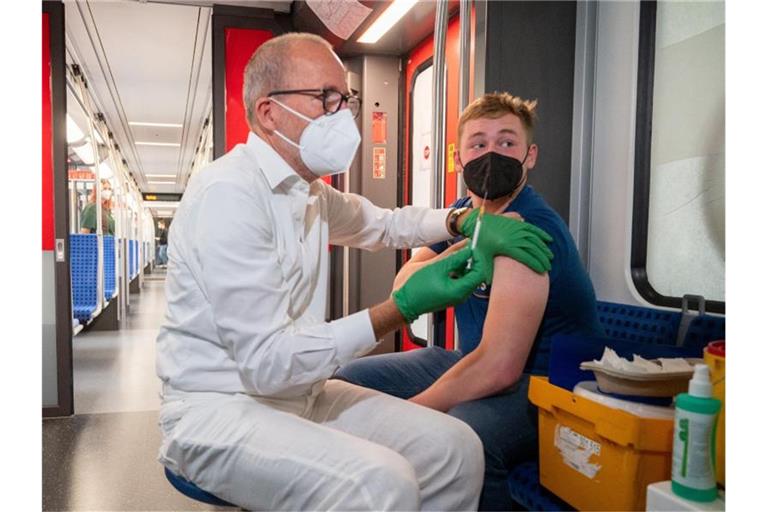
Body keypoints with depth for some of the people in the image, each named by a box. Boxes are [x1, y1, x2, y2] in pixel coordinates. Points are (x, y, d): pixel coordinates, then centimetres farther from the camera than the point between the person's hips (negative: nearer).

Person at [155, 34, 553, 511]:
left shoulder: (309, 190, 6)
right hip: (220, 410, -8)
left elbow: (383, 222, 25)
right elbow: (267, 362, -25)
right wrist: (404, 307, -24)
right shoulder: (229, 192, -21)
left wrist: (465, 220, 7)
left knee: (457, 450, -1)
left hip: (302, 392, 8)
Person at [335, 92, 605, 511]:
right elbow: (404, 291, -1)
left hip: (544, 387, -9)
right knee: (349, 379, 7)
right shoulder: (465, 213, 6)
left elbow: (498, 367, -30)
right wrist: (460, 248, -19)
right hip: (471, 362, 9)